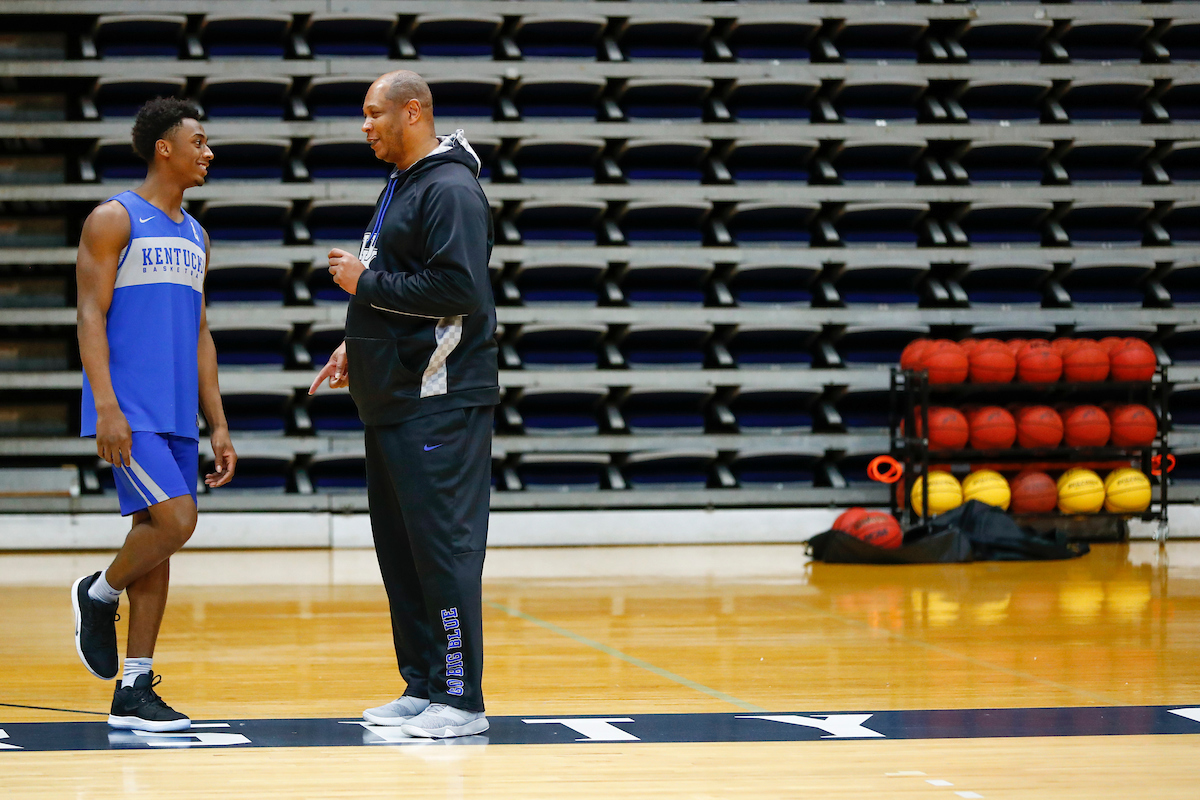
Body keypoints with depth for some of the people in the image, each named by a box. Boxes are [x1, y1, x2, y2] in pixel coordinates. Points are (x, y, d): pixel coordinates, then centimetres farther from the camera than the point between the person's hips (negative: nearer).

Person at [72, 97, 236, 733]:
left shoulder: (194, 236, 18)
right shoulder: (114, 220, -4)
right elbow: (90, 316, -11)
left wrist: (218, 427, 14)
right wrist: (106, 405, -21)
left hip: (177, 416, 8)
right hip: (129, 412, -7)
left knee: (157, 542, 5)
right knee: (175, 521, -20)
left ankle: (134, 692, 7)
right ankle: (98, 595, 7)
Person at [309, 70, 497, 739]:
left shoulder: (451, 190, -14)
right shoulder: (402, 186, 18)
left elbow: (457, 288, -24)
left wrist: (366, 283, -16)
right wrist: (358, 347, 17)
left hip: (440, 402, -10)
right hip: (394, 401, 11)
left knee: (443, 548, -8)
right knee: (401, 551, 12)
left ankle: (461, 700, -5)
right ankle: (423, 688, 19)